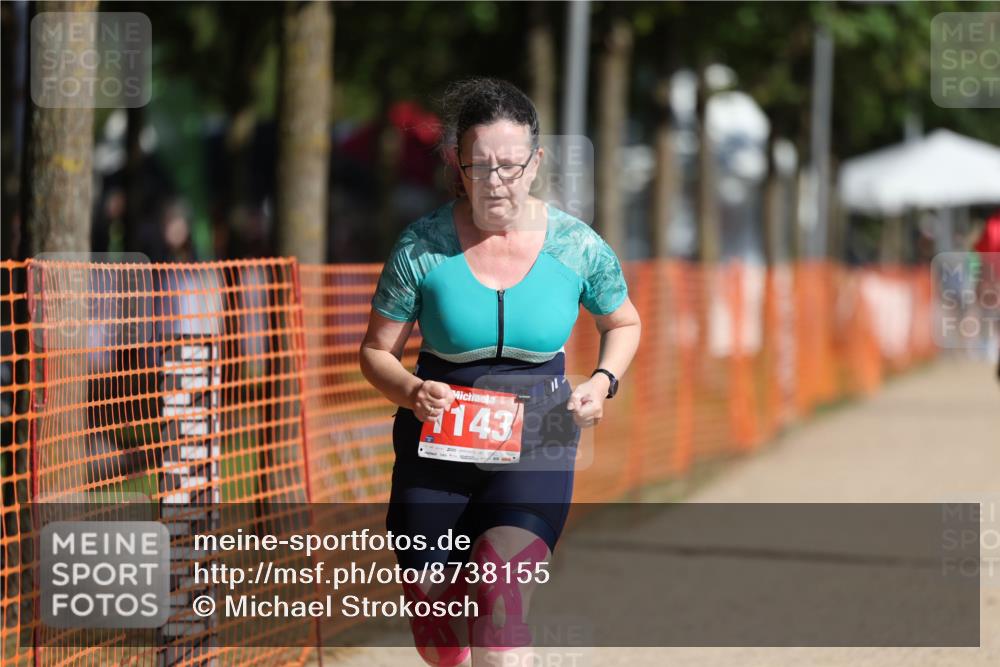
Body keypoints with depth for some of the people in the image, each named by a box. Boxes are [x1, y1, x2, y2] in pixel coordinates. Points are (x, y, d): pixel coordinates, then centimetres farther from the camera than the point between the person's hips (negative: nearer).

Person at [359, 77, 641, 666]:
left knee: (500, 615, -22)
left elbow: (624, 323, 14)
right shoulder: (423, 247, -8)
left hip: (535, 447, -1)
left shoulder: (579, 247, -5)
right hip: (436, 448, 1)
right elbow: (377, 351, 1)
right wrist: (412, 392, -21)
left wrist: (603, 383, -5)